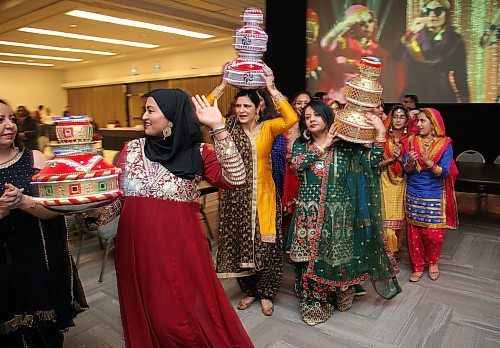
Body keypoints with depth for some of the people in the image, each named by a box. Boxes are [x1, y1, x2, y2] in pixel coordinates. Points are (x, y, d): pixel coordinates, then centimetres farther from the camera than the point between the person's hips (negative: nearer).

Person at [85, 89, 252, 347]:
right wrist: (94, 211, -14)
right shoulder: (132, 149, 4)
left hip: (179, 248, -3)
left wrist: (218, 127, -21)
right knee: (144, 316, 19)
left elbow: (234, 179, -19)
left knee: (185, 318, 8)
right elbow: (116, 196, 6)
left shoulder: (197, 153, -4)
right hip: (136, 247, 4)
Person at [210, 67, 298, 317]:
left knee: (266, 246, 6)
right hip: (236, 197, 1)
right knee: (239, 244, 11)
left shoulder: (267, 128, -1)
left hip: (263, 197, -1)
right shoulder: (228, 128, 2)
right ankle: (249, 291, 33)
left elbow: (291, 119, -19)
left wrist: (271, 88, -19)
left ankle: (265, 293, 28)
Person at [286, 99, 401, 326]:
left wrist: (381, 133, -13)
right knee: (310, 257, 3)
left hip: (337, 212, -1)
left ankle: (341, 295, 31)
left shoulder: (344, 144, 3)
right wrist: (323, 146, -9)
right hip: (309, 213, 1)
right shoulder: (301, 144, 8)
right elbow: (296, 164, -12)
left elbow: (372, 161, -6)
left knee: (337, 254, 6)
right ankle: (313, 303, 21)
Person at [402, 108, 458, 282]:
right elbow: (406, 170, -1)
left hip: (435, 197, -2)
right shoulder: (411, 141, 2)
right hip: (413, 195, 2)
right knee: (414, 232, 6)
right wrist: (410, 162, -23)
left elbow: (444, 172, -11)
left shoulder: (445, 144, -4)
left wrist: (428, 162, -28)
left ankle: (432, 262, 30)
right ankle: (418, 266, 23)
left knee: (434, 233, 3)